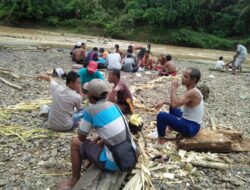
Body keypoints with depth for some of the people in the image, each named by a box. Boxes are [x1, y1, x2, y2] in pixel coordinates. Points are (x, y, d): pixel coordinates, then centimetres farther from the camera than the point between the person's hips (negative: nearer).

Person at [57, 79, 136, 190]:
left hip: (115, 162, -6)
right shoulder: (113, 105, 6)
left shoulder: (91, 110, -13)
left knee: (76, 142, 10)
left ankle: (75, 180, 23)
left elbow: (81, 137, -1)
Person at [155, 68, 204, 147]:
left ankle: (161, 141, 0)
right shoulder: (192, 90, 5)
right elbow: (177, 103, 17)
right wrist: (164, 102, 7)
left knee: (161, 116, -18)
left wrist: (173, 88, -23)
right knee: (172, 108, 30)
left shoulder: (192, 93, -26)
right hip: (188, 122, 10)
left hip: (190, 128, -10)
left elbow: (174, 104, -35)